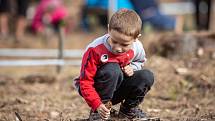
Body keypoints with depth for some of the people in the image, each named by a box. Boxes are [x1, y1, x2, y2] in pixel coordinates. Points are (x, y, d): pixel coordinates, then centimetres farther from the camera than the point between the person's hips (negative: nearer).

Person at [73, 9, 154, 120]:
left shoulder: (137, 48, -14)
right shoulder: (95, 50, -30)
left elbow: (140, 61, 14)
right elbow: (85, 83, -27)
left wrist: (131, 68, -10)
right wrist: (97, 105, -39)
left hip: (117, 89, 5)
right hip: (96, 90, -5)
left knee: (147, 76, -15)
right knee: (113, 69, -35)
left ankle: (128, 109, 7)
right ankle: (98, 111, -19)